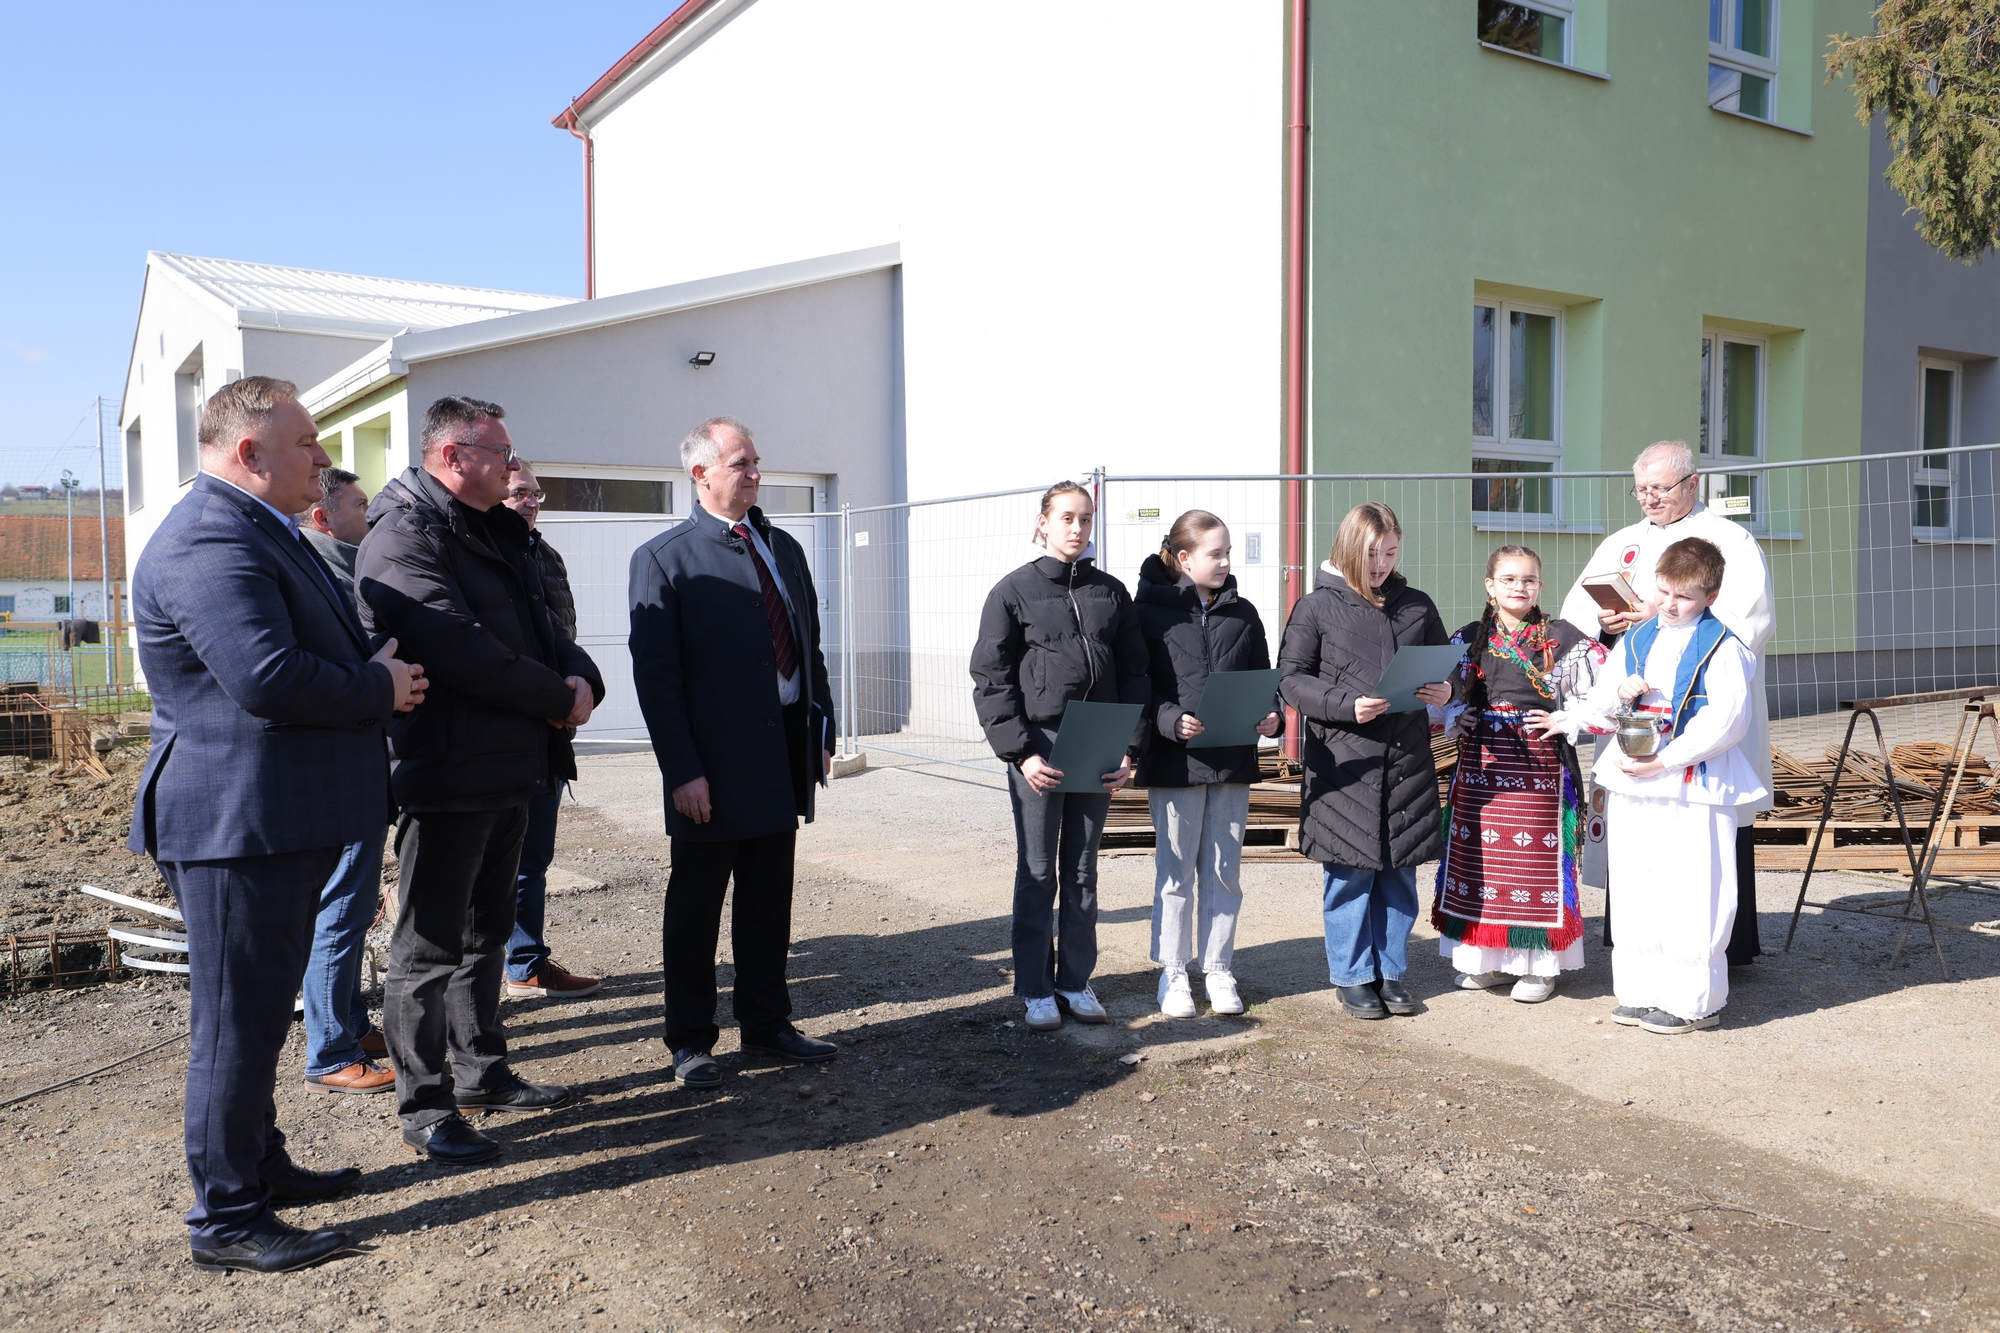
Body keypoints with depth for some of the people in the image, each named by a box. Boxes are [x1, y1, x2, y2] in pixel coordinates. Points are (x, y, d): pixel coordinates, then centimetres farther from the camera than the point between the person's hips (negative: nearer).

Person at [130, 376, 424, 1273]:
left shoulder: (257, 531, 17)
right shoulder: (210, 541, -20)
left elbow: (313, 654, 23)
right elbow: (267, 677, -30)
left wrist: (374, 675, 5)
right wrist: (380, 688, -16)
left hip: (280, 821, 11)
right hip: (237, 822, -11)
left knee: (262, 1011, 21)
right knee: (237, 1021, 0)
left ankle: (261, 1167, 37)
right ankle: (226, 1218, 13)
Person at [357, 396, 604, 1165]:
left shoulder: (496, 535, 17)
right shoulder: (405, 537, -14)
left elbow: (540, 631, 17)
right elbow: (460, 650, -24)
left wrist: (582, 677, -5)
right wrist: (557, 697, -16)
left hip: (510, 770, 10)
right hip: (447, 776, -10)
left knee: (486, 933, 19)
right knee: (429, 946, 0)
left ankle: (482, 1073, 33)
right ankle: (424, 1109, 11)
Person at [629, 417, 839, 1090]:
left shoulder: (785, 547, 12)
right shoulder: (664, 557, -7)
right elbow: (655, 674, -11)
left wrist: (822, 730, 9)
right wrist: (682, 770, -16)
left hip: (785, 752, 6)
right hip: (715, 764, -6)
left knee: (769, 899, 15)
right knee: (695, 906, 8)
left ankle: (767, 1023, 29)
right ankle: (690, 1039, 22)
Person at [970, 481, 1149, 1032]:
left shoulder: (1111, 592, 9)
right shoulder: (1014, 591, -2)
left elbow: (1134, 674, 9)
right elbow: (990, 679, -5)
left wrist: (1130, 748, -1)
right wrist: (1020, 752, -13)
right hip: (1038, 748, -3)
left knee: (1083, 873, 12)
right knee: (1037, 874, 4)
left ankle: (1077, 982, 23)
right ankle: (1037, 991, 15)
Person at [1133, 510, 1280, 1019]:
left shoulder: (1243, 613, 9)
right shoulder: (1150, 611, -4)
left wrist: (1271, 718, -6)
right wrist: (1170, 720, -21)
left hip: (1233, 762, 4)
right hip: (1174, 761, -4)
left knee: (1224, 871, 10)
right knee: (1176, 871, 5)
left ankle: (1218, 969, 23)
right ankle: (1173, 973, 17)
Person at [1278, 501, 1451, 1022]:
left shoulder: (1417, 605, 10)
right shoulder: (1316, 607, 0)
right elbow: (1291, 678, -2)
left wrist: (1445, 691, -4)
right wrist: (1346, 705, -16)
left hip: (1407, 760, 3)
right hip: (1343, 762, -3)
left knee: (1399, 871, 9)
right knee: (1350, 874, 3)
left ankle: (1391, 971, 24)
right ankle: (1353, 977, 17)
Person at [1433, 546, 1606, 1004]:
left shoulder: (1561, 639, 0)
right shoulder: (1468, 639, 8)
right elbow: (1448, 699, 14)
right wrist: (1458, 719, -5)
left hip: (1539, 767, -3)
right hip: (1481, 763, 3)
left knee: (1536, 858, 1)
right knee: (1481, 856, 6)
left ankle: (1540, 964, 13)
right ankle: (1490, 959, 19)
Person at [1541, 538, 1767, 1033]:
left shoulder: (1722, 647, -7)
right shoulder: (1637, 638, 13)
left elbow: (1727, 718, -15)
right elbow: (1603, 697, 17)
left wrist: (1664, 759, -19)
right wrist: (1621, 690, -8)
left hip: (1693, 786, -6)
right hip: (1632, 782, 6)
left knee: (1689, 894, -3)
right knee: (1635, 889, 11)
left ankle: (1693, 999, 9)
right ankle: (1642, 991, 21)